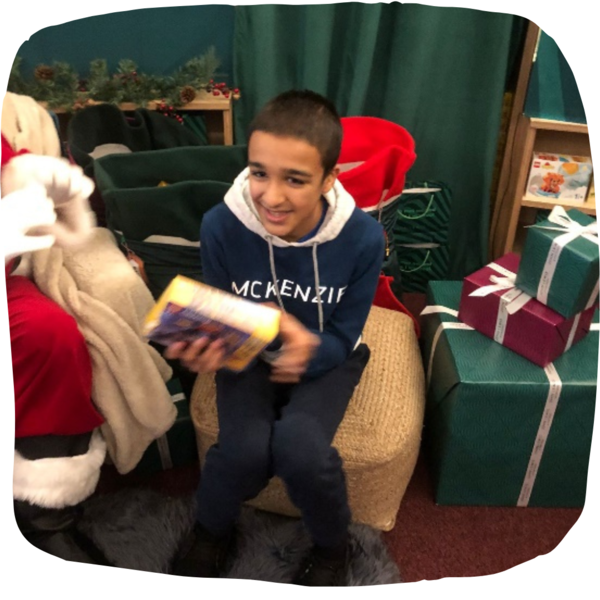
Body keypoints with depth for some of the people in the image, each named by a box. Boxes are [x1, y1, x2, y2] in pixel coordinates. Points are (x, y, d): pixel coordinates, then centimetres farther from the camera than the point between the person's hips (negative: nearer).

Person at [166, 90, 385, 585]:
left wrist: (309, 350, -37)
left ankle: (333, 544, 7)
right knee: (245, 449, -26)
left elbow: (343, 337, -13)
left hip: (326, 356, 0)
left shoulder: (363, 237, -23)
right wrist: (205, 348, -34)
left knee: (299, 447, -29)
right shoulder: (220, 225, -22)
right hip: (249, 353, 1)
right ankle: (212, 528, 13)